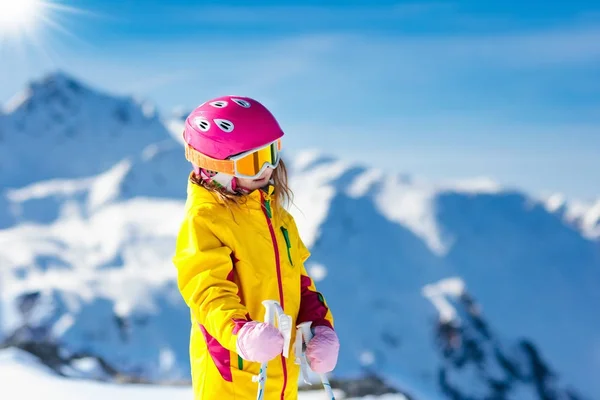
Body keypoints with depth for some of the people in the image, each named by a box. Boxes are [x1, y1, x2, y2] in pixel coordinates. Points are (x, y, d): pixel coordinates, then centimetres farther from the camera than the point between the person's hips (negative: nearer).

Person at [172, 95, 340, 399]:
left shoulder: (273, 210, 12)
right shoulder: (203, 218, -14)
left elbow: (297, 277, 17)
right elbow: (207, 289, -23)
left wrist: (320, 329, 3)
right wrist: (241, 334, -41)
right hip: (231, 374, -8)